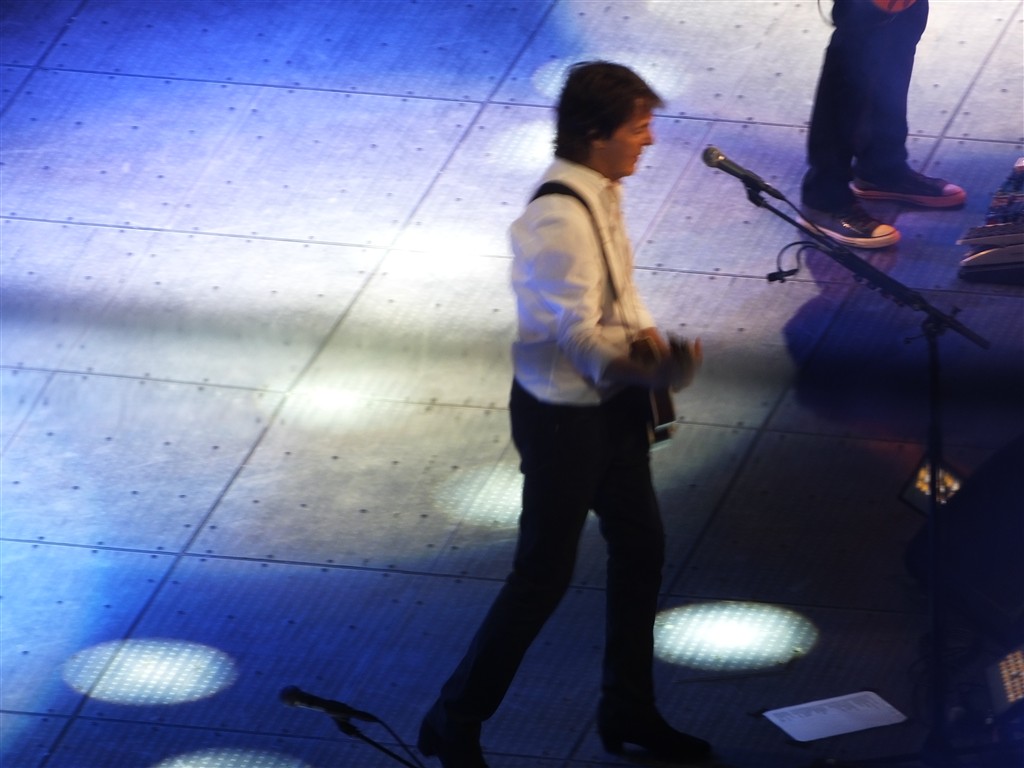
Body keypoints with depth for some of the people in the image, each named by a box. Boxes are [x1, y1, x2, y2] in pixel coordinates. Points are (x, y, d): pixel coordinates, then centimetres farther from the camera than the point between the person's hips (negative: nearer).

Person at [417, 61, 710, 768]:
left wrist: (647, 337, 1)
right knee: (545, 575, 1)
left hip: (611, 400, 10)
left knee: (641, 548, 19)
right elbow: (577, 335, -28)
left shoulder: (603, 192, 1)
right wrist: (652, 367, -33)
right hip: (561, 413, -10)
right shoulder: (559, 219, -29)